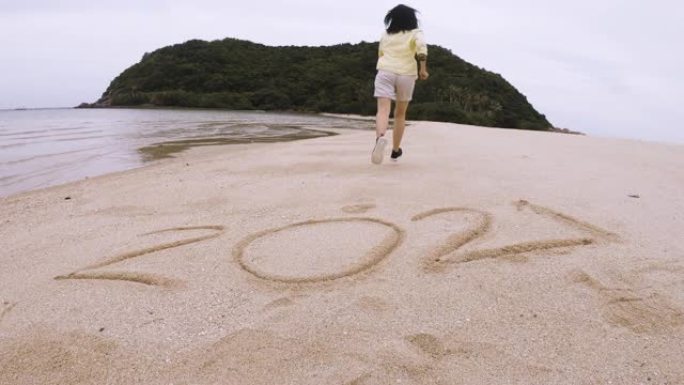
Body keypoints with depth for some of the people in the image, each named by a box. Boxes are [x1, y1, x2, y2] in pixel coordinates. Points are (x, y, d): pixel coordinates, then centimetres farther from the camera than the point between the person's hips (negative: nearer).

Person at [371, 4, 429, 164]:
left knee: (383, 110, -14)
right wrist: (423, 68, -11)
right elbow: (421, 46, -15)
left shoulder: (386, 34, 16)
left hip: (385, 72, 1)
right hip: (406, 74, 0)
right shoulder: (415, 33, 6)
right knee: (400, 114, 13)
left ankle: (380, 138, -45)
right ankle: (395, 150, 20)